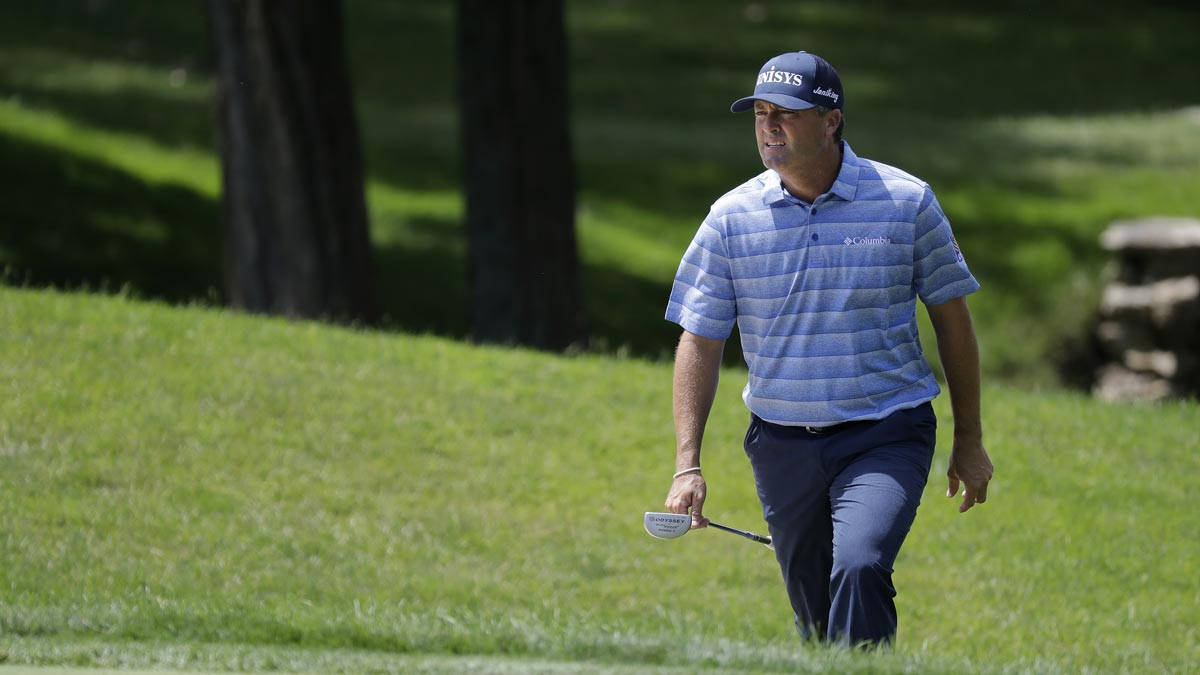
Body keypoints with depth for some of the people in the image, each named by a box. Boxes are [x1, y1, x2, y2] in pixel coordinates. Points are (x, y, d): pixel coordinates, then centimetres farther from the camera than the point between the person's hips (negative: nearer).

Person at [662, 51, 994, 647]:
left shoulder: (907, 202, -4)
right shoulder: (731, 218, 0)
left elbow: (952, 319, 5)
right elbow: (699, 341, 1)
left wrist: (969, 441, 7)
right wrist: (687, 465, -8)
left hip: (885, 439, -3)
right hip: (782, 445, 3)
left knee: (859, 569, -26)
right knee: (815, 618, 7)